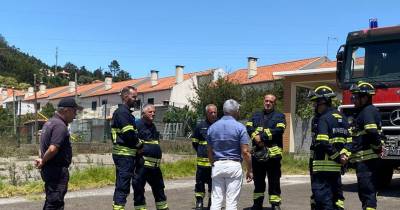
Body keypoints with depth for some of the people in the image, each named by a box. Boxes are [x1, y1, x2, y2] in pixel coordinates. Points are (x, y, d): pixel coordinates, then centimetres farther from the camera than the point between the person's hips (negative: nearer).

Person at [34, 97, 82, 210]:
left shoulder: (49, 122, 14)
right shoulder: (60, 126, -19)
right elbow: (53, 149, -29)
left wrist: (43, 160, 11)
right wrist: (43, 162, -13)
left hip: (49, 170, 10)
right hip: (57, 170, -10)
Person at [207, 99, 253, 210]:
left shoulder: (212, 127, 6)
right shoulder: (239, 127, -6)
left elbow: (209, 152, 9)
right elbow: (245, 152, -10)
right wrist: (250, 170, -2)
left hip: (217, 166, 4)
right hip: (234, 165, -3)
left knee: (216, 201, 7)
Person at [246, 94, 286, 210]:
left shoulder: (279, 116, 7)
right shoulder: (256, 115, 18)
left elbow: (279, 130, -11)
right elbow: (248, 127, 2)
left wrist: (262, 136, -14)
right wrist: (255, 136, -17)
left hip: (273, 153, -3)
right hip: (257, 153, 4)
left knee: (274, 181, 0)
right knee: (258, 181, 13)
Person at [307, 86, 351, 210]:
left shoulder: (323, 119, -13)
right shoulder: (341, 118, 14)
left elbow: (322, 143, -22)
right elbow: (349, 140, 12)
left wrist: (337, 156, -14)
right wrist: (343, 154, 1)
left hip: (323, 165, -9)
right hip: (336, 167, 9)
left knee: (322, 196, -5)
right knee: (336, 194, 16)